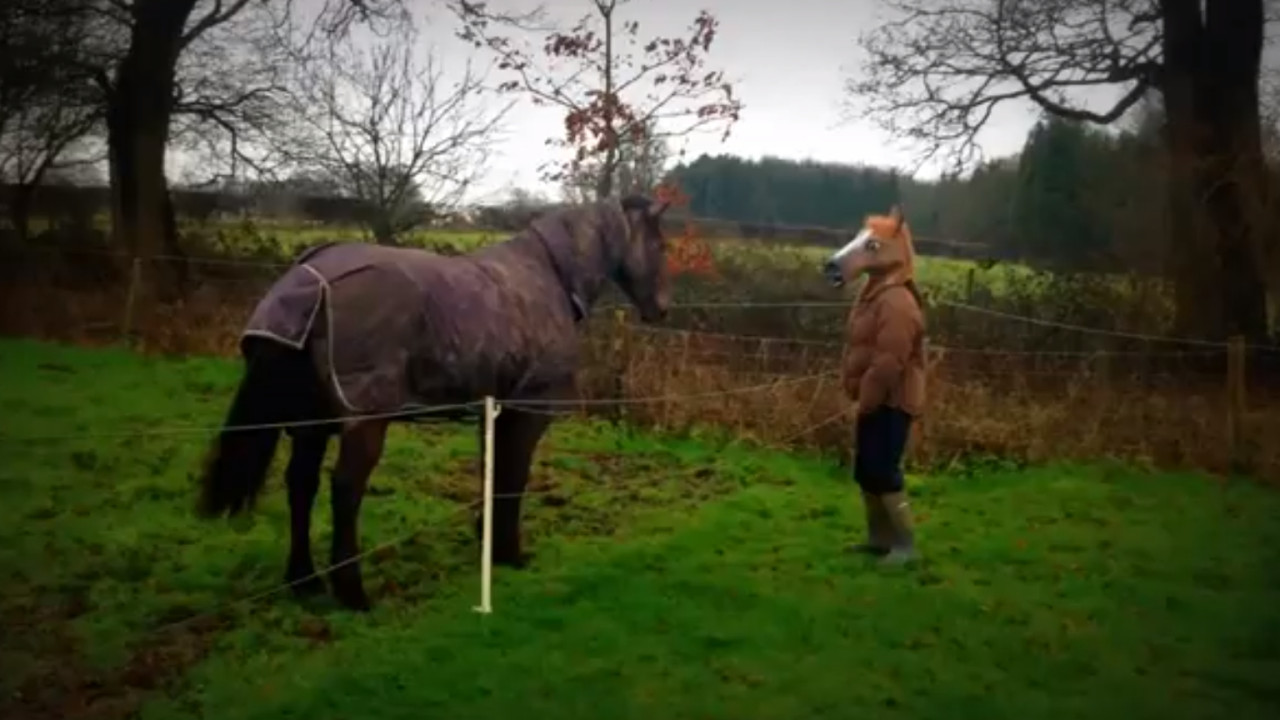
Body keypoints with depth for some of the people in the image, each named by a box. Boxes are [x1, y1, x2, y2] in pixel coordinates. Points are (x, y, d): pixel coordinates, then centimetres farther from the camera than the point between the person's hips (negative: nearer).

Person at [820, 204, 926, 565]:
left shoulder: (896, 301, -22)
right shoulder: (875, 295, 13)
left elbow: (888, 362, -26)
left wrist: (865, 400, -20)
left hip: (889, 401, -10)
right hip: (876, 400, 10)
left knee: (884, 471, -8)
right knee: (865, 470, 15)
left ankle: (905, 544, 1)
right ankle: (879, 537, 26)